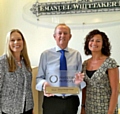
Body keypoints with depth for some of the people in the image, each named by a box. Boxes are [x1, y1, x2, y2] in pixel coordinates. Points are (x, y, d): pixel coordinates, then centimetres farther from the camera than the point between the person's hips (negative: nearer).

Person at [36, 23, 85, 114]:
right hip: (51, 101, -1)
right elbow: (39, 77, 0)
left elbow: (80, 80, 7)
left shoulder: (76, 54, 5)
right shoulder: (45, 54, 0)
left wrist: (79, 81, -16)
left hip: (71, 101, 2)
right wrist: (44, 84, -22)